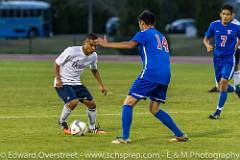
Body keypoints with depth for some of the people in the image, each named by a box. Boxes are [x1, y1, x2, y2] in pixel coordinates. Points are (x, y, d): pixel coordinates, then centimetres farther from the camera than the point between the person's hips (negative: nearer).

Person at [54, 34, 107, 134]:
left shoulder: (93, 56, -3)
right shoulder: (72, 51, -22)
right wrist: (58, 79, -18)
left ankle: (92, 128, 21)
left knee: (91, 103, 0)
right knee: (74, 101, -28)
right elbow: (57, 63, -11)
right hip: (63, 83, -7)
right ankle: (62, 123, -2)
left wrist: (101, 85, 14)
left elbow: (94, 70, 18)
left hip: (76, 83, 7)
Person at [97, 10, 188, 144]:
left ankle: (125, 138, -13)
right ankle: (180, 135, 14)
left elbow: (130, 45, -13)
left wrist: (107, 44, -12)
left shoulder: (144, 33, 3)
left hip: (151, 73, -8)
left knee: (128, 103, -3)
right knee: (154, 109, 19)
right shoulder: (161, 37, 27)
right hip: (165, 77, 8)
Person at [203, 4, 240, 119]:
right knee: (221, 87, 9)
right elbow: (206, 39, 8)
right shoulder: (214, 25, -3)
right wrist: (208, 46, -11)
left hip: (229, 59, -4)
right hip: (217, 58, 4)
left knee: (223, 84, -15)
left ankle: (218, 112, -7)